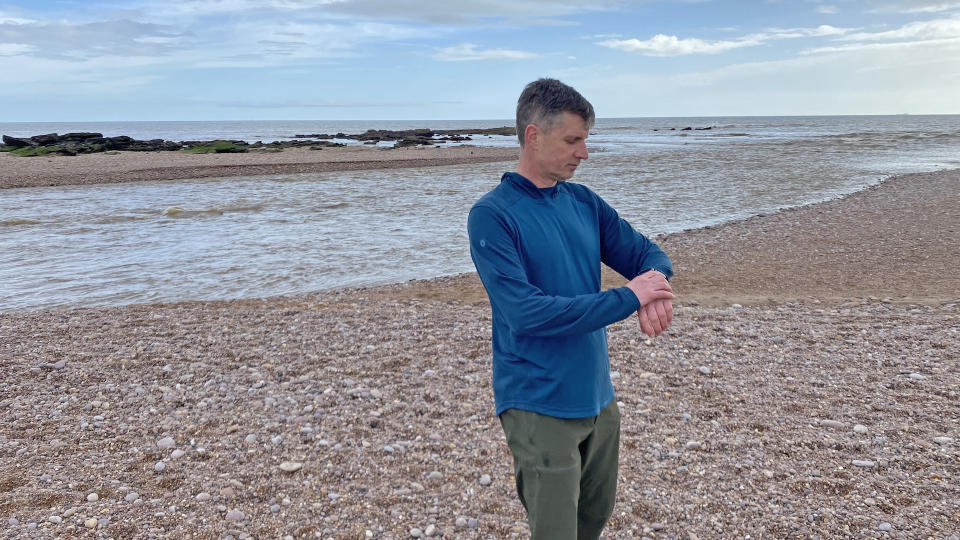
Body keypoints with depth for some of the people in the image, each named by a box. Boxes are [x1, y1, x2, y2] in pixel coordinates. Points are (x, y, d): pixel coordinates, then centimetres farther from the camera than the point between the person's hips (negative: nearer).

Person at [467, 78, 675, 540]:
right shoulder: (492, 215, -16)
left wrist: (655, 291, -17)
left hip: (599, 397, 7)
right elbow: (525, 312, -25)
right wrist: (628, 298, -22)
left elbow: (649, 255, 8)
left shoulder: (585, 202, 5)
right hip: (539, 409, -7)